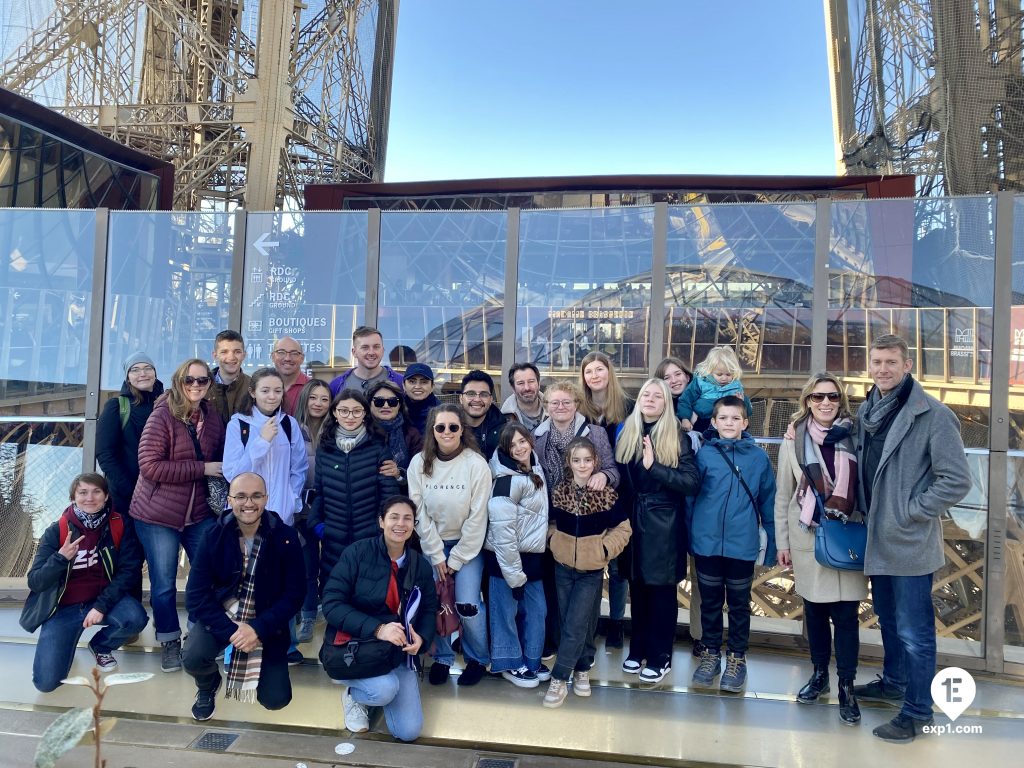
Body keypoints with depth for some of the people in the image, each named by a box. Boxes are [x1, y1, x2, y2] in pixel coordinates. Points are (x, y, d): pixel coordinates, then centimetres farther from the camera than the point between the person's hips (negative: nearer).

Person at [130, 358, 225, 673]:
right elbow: (150, 466, -21)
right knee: (164, 584, 7)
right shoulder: (162, 416, -13)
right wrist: (202, 469, -21)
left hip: (200, 512, 4)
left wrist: (219, 473, -2)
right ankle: (170, 643, 26)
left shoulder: (213, 418, 3)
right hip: (158, 514, -4)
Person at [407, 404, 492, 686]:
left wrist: (456, 560, -10)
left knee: (467, 605, -10)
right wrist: (437, 556, -7)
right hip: (432, 543, 3)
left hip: (468, 544, -2)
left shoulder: (476, 464, -16)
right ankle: (442, 657, 23)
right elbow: (419, 514, -6)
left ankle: (478, 659, 17)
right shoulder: (419, 463, -9)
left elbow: (477, 517, -13)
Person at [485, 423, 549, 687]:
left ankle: (531, 661, 28)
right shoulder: (508, 480, -21)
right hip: (508, 555, -8)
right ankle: (511, 663, 21)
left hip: (531, 554, 8)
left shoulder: (535, 469, 6)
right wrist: (513, 573, -19)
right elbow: (502, 529, -23)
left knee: (536, 610, 13)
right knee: (507, 610, 4)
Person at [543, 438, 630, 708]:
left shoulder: (607, 494, -10)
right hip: (563, 567, 3)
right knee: (567, 623, 10)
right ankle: (582, 669, 30)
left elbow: (623, 529, -2)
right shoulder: (558, 492, -2)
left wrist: (604, 549, -13)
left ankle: (559, 678, 7)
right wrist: (553, 540, -4)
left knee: (576, 624, -6)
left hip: (591, 571, -3)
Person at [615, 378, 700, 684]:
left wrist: (654, 467, -23)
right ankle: (638, 648, 29)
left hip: (663, 525, -3)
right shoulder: (626, 433, 4)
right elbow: (620, 477, 7)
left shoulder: (677, 437, -6)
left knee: (661, 590, 7)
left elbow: (692, 482, -15)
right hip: (632, 521, 3)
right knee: (637, 587, 13)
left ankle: (660, 655, 21)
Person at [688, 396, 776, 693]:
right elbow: (690, 496, 1)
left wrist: (772, 541, 4)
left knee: (739, 604, 14)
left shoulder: (759, 456, -2)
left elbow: (767, 501, 3)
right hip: (707, 543, 0)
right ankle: (711, 653, 30)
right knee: (710, 602, 15)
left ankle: (737, 657, 29)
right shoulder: (704, 454, -3)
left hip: (742, 545, 0)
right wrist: (688, 535, 1)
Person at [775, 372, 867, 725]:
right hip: (808, 538, 1)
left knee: (845, 615, 0)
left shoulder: (854, 437, 0)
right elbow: (782, 495, 4)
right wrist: (782, 542, 3)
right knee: (814, 610, 12)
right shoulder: (794, 440, 1)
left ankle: (846, 687, 12)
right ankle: (819, 674, 29)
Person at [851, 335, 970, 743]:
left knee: (914, 631, 4)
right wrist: (865, 512, 7)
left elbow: (957, 480, -16)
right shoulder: (866, 411, 5)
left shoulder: (932, 415, -16)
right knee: (888, 620, 23)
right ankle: (893, 682, 42)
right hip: (878, 538, 7)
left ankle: (917, 711, 19)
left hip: (909, 541, -7)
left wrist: (910, 513, -15)